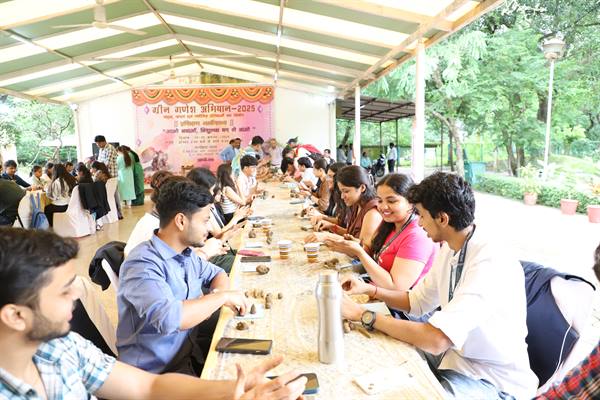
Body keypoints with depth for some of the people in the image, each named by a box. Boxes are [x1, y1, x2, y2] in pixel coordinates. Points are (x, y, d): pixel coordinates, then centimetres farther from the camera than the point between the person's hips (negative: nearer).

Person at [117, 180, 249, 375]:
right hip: (157, 370, -8)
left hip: (189, 344, 8)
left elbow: (216, 273, 19)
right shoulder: (142, 264, -22)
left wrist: (220, 292, -4)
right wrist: (222, 297, -24)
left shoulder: (186, 253, 3)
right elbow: (167, 317, -36)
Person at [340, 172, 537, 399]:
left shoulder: (491, 266, -29)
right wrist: (369, 289, -2)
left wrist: (364, 315, -28)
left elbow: (436, 340, -35)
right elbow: (417, 302, 11)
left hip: (491, 379, -7)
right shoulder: (449, 249, -2)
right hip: (452, 352, 7)